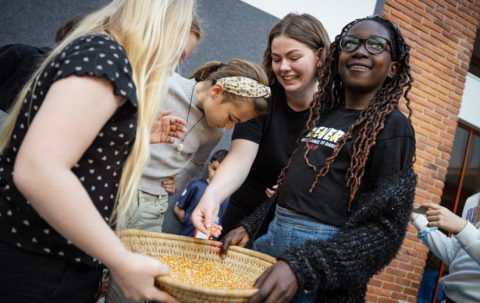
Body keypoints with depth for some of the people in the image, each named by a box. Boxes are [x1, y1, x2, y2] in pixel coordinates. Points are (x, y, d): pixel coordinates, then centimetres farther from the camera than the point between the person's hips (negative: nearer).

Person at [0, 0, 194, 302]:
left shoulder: (98, 50, 13)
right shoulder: (105, 53, -18)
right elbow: (37, 171, -30)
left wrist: (142, 134, 17)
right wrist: (124, 263, -24)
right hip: (40, 267, -10)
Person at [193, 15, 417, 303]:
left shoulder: (392, 126, -8)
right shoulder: (323, 114, 10)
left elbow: (386, 227, -16)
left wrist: (301, 266, -26)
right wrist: (249, 227, 7)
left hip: (320, 255, -6)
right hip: (270, 238, 6)